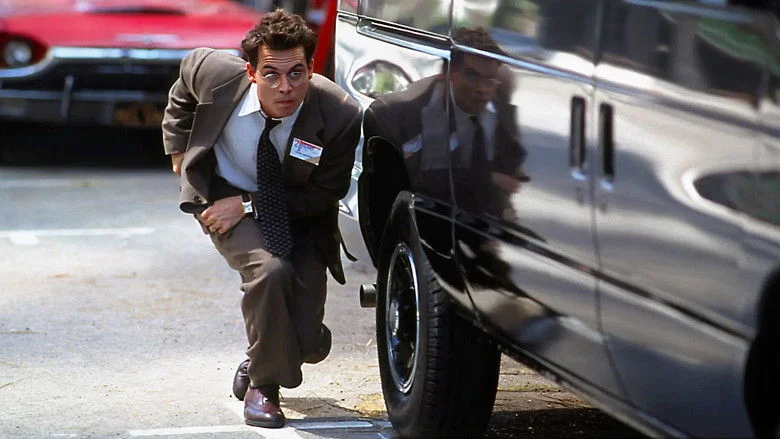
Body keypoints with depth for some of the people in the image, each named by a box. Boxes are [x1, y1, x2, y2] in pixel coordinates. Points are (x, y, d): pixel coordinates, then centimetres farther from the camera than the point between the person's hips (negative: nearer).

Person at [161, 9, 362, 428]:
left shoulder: (340, 115, -28)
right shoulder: (213, 73, -24)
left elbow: (325, 194, -16)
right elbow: (183, 93, 3)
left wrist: (247, 204, -22)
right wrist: (178, 149, 5)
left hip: (298, 215, 1)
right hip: (223, 196, -1)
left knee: (309, 343, -6)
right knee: (270, 270, -32)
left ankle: (257, 361, 33)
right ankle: (262, 384, -8)